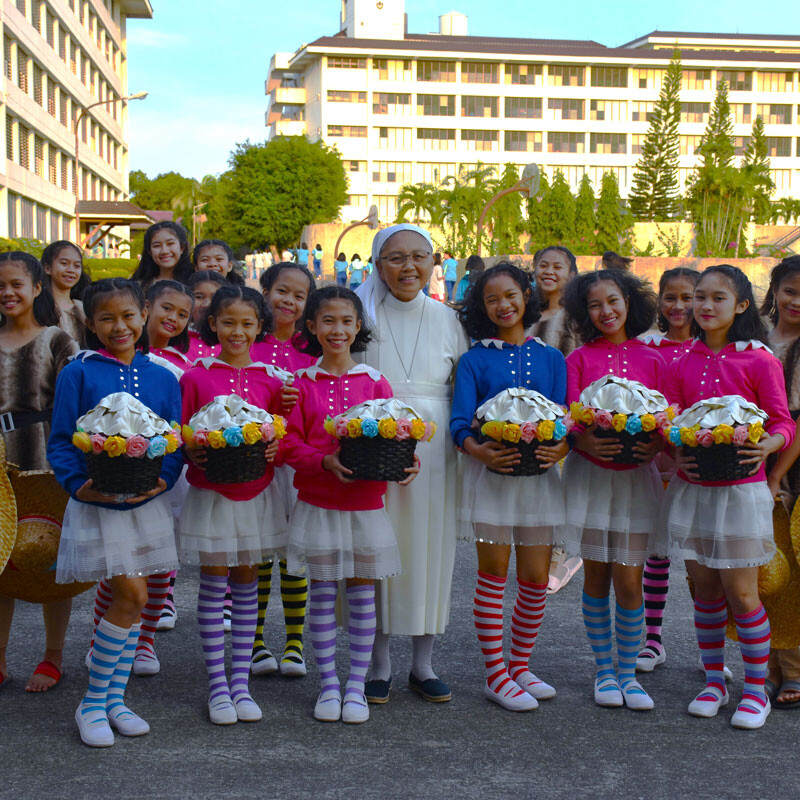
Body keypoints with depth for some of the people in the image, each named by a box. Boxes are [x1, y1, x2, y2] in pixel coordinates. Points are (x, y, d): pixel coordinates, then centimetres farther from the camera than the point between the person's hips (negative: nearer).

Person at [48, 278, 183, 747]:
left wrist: (162, 480, -13)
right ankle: (92, 703, 6)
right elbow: (61, 442, -4)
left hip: (148, 503, 4)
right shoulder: (79, 374, -3)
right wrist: (80, 485, -19)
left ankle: (114, 700, 22)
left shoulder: (163, 378, 6)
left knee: (132, 600, 8)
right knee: (132, 595, -10)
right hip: (96, 505, -4)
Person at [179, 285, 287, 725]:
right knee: (213, 585, 2)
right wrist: (192, 453, -19)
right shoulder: (196, 376, -2)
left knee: (246, 583, 8)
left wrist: (275, 447, -11)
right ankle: (217, 685, 11)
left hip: (256, 494, 2)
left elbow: (281, 435, 10)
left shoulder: (271, 379, 4)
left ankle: (241, 682, 16)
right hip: (210, 493, -2)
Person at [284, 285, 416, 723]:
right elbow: (290, 442, -3)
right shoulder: (302, 383, 1)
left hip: (366, 503, 1)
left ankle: (357, 686, 15)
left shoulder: (374, 382, 3)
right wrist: (326, 462, -19)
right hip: (317, 503, 0)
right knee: (322, 594, 6)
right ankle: (328, 683, 17)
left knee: (362, 594, 5)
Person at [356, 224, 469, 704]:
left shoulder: (449, 321, 7)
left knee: (430, 550, 6)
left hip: (433, 449, 2)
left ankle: (423, 664, 20)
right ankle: (380, 665, 16)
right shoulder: (362, 316, 1)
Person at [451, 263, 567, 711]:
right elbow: (461, 422, -7)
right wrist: (478, 450, -28)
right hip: (491, 472, -3)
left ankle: (520, 666, 23)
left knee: (536, 579, 6)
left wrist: (561, 448, -19)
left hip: (540, 473, 3)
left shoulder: (551, 359, 10)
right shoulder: (474, 360, 3)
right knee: (493, 575, 2)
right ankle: (496, 675, 10)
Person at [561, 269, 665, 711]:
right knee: (596, 579, 7)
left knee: (629, 583, -2)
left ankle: (628, 673, 13)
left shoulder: (651, 359, 5)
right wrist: (586, 442, -24)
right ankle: (604, 670, 21)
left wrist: (654, 445, -17)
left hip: (636, 474, 0)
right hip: (589, 473, 0)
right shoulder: (578, 359, 3)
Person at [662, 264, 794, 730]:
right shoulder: (682, 363, 7)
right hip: (692, 487, 4)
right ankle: (714, 681, 24)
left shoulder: (759, 361, -4)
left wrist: (766, 446, -25)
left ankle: (756, 689, 12)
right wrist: (676, 454, -14)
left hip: (741, 487, -4)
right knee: (705, 588, 10)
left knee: (741, 591, -2)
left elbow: (783, 423, -4)